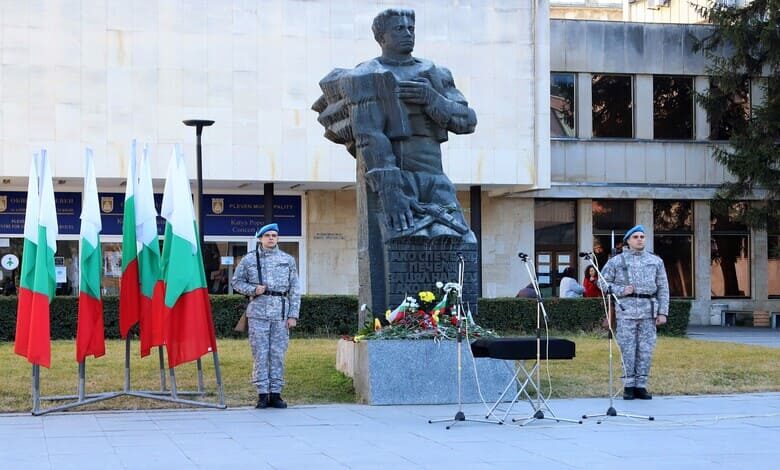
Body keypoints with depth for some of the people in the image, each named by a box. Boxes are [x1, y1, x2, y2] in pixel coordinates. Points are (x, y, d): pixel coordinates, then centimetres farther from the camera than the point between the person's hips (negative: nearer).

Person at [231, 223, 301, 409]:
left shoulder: (288, 260, 11)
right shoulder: (249, 260, 8)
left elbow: (295, 290, 10)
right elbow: (236, 281, 12)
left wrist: (293, 315, 2)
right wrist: (253, 289, -7)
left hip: (281, 313, 1)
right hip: (258, 312, -1)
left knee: (278, 354, 1)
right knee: (260, 353, -3)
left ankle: (275, 394, 6)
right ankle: (262, 394, 1)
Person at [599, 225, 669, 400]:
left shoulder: (655, 261, 13)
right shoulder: (617, 261, 8)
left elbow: (663, 288, 11)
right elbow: (603, 281, 8)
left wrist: (663, 312, 3)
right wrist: (621, 290, -8)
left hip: (649, 310, 2)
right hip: (626, 309, -2)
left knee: (646, 350, 1)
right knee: (627, 349, -3)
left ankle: (641, 385, 7)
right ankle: (628, 386, 4)